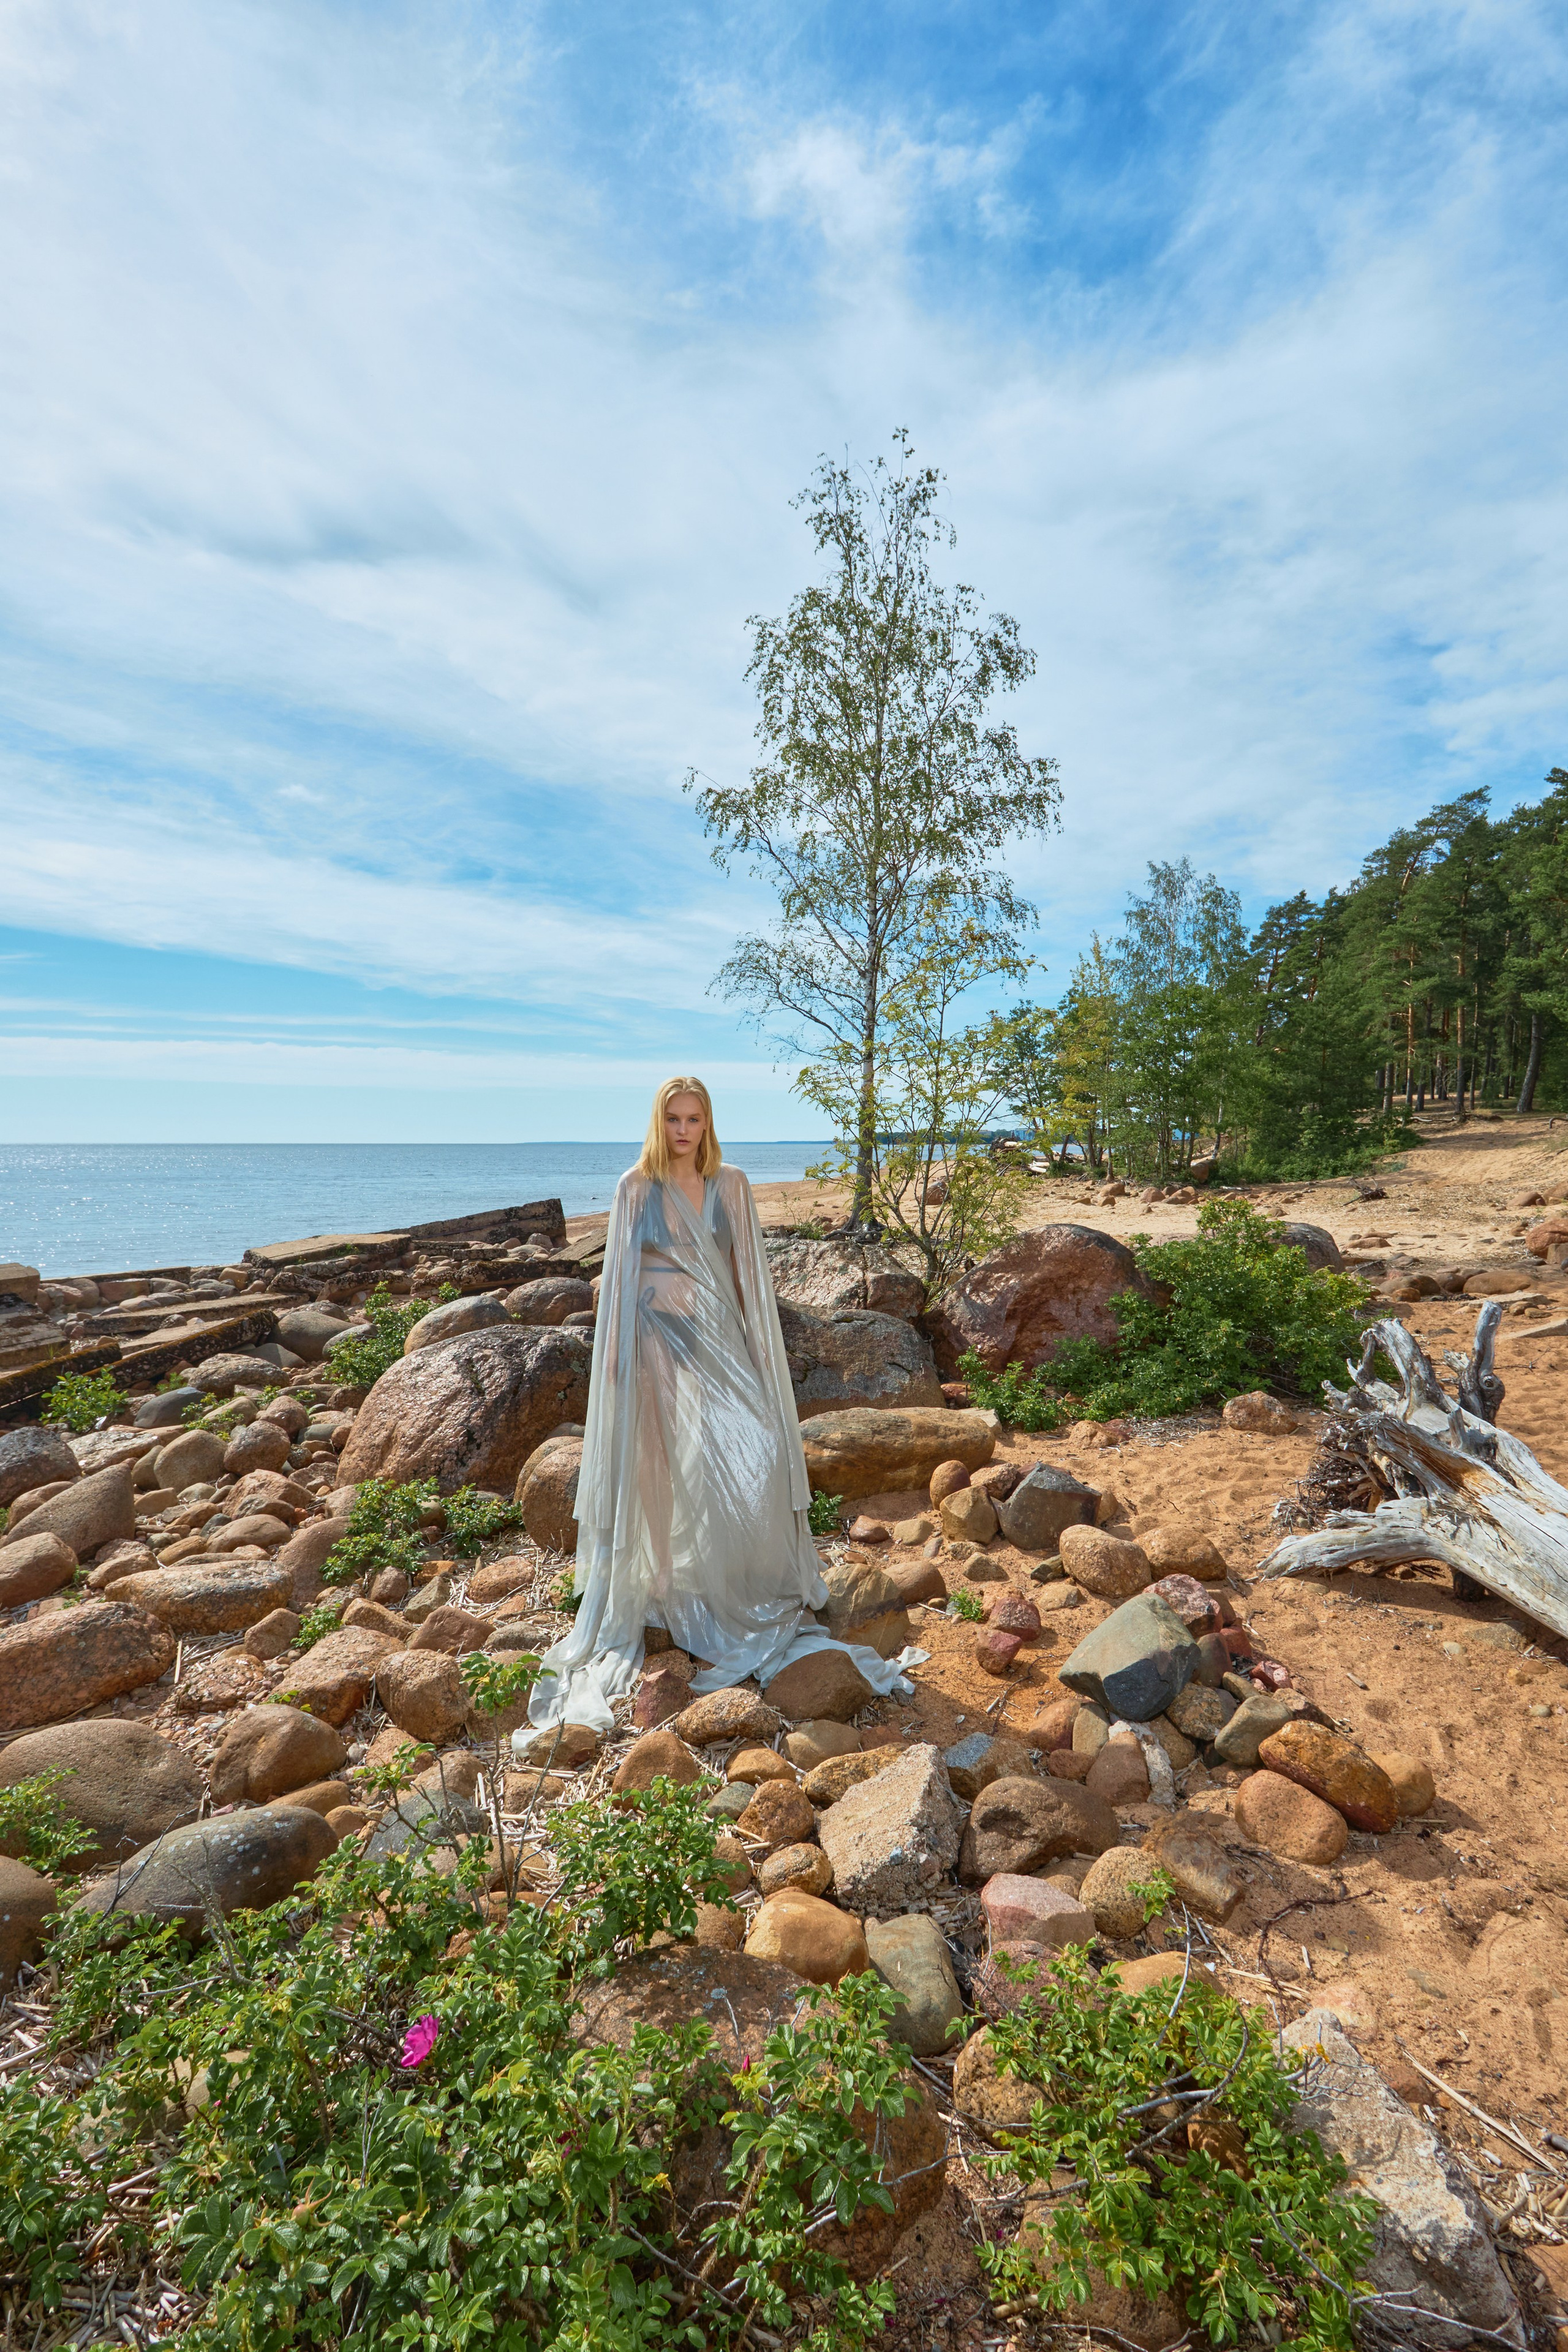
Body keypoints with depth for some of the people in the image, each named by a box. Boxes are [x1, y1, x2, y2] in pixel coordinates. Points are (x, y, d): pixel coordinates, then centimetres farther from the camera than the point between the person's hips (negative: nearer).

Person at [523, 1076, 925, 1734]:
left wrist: (756, 1341, 5)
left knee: (752, 1451, -5)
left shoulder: (731, 1185, 4)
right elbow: (620, 1270, 3)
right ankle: (674, 1584, 24)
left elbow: (745, 1267, 7)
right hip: (659, 1340, -1)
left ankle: (752, 1584, 16)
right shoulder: (636, 1186, 0)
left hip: (718, 1336, 2)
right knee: (670, 1467, 4)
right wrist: (614, 1348, -1)